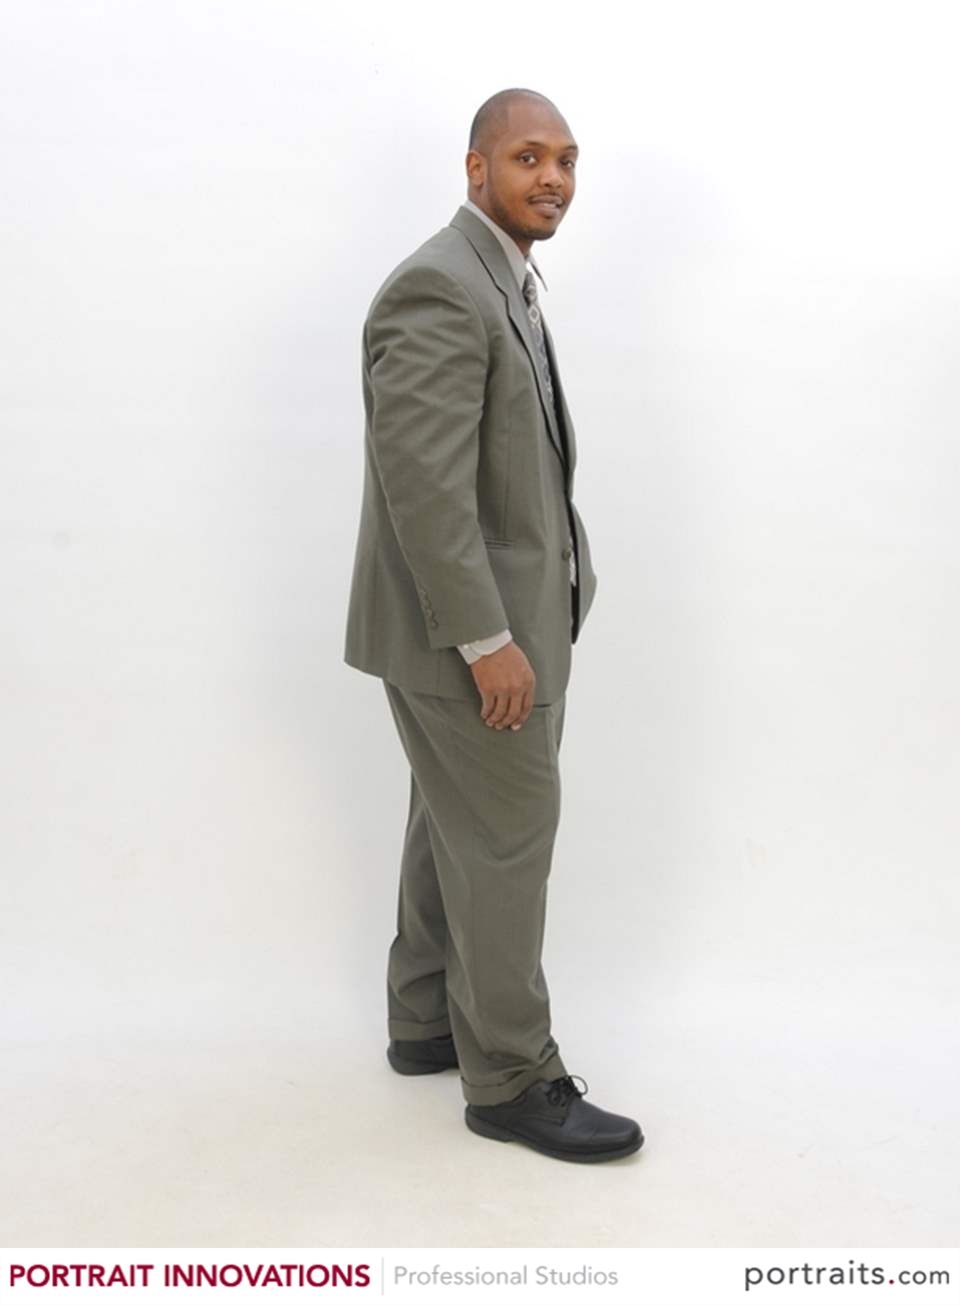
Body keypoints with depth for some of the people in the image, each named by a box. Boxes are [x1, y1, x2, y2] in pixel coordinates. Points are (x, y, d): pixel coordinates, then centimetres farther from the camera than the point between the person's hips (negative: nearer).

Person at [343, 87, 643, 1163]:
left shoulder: (503, 284, 14)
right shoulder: (437, 288, -18)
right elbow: (426, 485, -25)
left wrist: (519, 618, 16)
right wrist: (488, 641, -24)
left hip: (502, 616, 10)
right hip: (466, 631, -10)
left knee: (456, 829, 18)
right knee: (507, 843, -1)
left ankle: (427, 1025, 34)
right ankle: (511, 1081, 15)